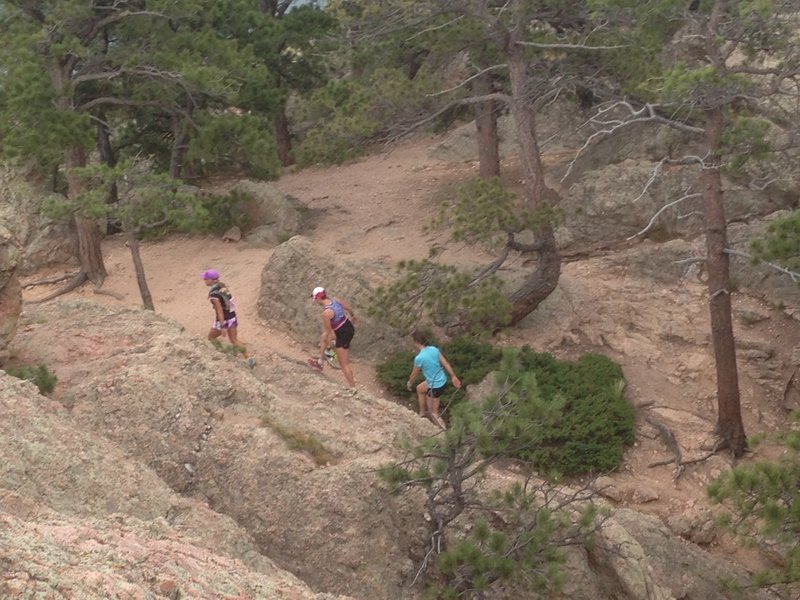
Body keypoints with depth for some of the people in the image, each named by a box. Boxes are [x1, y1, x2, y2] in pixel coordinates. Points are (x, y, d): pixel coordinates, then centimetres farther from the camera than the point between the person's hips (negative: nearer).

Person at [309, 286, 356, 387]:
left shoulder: (326, 313, -26)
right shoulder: (336, 300, -5)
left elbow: (328, 331, -17)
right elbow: (348, 308, 12)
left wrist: (328, 344, 0)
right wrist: (352, 316, 33)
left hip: (343, 335, -9)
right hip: (350, 328, 9)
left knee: (344, 364, 7)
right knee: (323, 337, 28)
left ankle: (352, 387, 15)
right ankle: (320, 361, 39)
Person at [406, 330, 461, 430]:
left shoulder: (419, 358, -25)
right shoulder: (434, 349, -7)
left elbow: (414, 374, -9)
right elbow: (446, 363, 2)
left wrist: (409, 384, 12)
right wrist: (453, 377, 14)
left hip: (436, 386, -8)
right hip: (443, 381, 8)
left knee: (434, 413, 14)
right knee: (420, 388, 32)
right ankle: (423, 412, 48)